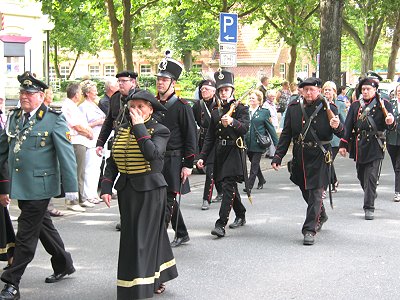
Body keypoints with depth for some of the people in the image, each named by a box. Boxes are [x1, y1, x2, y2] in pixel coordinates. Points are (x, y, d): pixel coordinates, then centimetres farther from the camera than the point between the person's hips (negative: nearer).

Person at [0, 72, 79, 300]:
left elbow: (67, 155, -11)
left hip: (39, 186, -7)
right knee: (43, 226, 19)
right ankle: (64, 265, 36)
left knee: (26, 234, -4)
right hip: (20, 186, 7)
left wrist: (71, 187, -13)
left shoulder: (54, 120, -9)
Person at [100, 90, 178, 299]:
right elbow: (112, 161, 9)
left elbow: (153, 154, -25)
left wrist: (140, 127, -19)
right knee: (130, 235, 13)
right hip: (126, 189, 6)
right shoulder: (121, 130, 9)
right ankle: (154, 279, 29)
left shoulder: (159, 130, -6)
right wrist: (106, 186, -1)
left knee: (142, 237, -6)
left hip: (150, 190, -6)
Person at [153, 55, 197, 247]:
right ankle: (182, 235, 29)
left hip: (173, 161, -7)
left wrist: (188, 165, -12)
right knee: (168, 199, 15)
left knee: (167, 201, -6)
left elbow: (191, 137, -8)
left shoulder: (182, 107, -8)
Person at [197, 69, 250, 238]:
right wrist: (202, 157, 9)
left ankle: (221, 224, -19)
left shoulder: (241, 109, -1)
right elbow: (210, 137, 17)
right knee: (230, 186, 16)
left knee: (228, 186, -15)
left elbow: (245, 128, -19)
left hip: (235, 152, -6)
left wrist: (232, 122, -39)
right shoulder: (216, 113, 15)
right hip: (220, 153, 6)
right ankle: (241, 216, 34)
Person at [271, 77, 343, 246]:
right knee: (306, 192, 18)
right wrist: (278, 156, -1)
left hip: (319, 157, -4)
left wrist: (337, 127, -28)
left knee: (315, 193, -7)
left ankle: (310, 230, -1)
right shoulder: (293, 108, 3)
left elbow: (343, 133, -4)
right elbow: (286, 135, 5)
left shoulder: (329, 109, -5)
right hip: (299, 157, 4)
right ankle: (321, 216, 44)